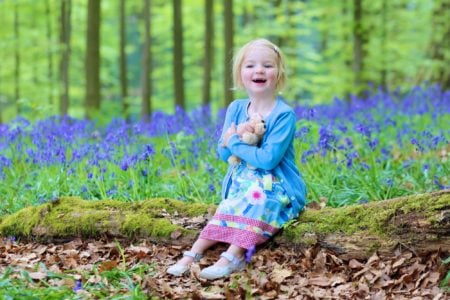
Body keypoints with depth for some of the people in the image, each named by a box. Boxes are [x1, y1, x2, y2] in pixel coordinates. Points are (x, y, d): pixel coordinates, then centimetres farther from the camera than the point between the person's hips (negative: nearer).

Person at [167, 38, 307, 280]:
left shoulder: (284, 114, -14)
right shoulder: (236, 109, 4)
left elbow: (268, 159, -23)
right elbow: (223, 154, 4)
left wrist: (232, 141, -13)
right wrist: (233, 135, -18)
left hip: (276, 189, -5)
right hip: (241, 185, 6)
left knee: (255, 195, -33)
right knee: (228, 207, -21)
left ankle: (233, 256, -40)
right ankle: (195, 252, -27)